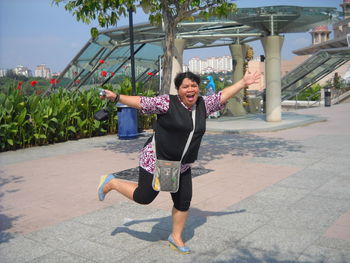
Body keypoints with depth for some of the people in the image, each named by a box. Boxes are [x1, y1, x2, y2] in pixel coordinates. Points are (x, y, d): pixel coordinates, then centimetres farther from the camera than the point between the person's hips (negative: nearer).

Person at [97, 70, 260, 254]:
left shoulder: (203, 104, 4)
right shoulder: (167, 103, -13)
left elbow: (223, 95, 12)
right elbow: (141, 102, -14)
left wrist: (243, 83, 14)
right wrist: (117, 97, -22)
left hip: (181, 167, 6)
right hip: (156, 161, -6)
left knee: (183, 203, 9)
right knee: (143, 197, 3)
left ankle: (176, 237, 31)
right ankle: (111, 182, 27)